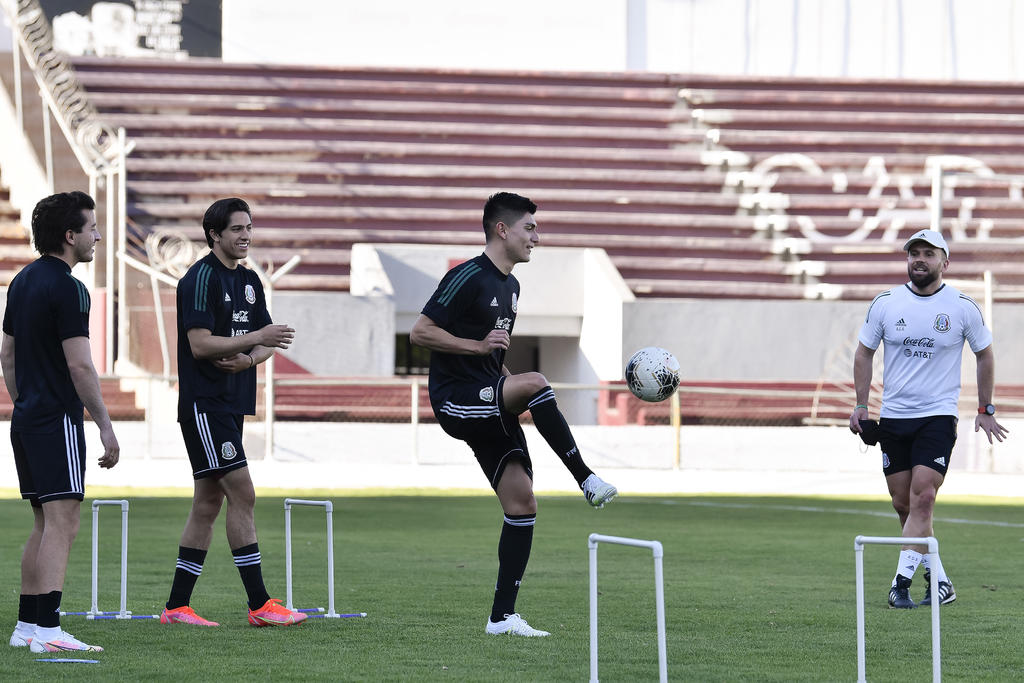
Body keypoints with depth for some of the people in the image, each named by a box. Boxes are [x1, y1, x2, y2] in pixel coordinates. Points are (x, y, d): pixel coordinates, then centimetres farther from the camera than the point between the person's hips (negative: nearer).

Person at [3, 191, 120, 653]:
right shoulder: (65, 288, -15)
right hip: (58, 420, -9)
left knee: (44, 524, 14)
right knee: (62, 523, -11)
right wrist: (106, 425, -12)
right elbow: (79, 365, -18)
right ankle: (47, 631, -18)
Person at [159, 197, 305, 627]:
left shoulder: (249, 281, 16)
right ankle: (260, 605, -11)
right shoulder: (202, 278, -11)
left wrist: (247, 359, -6)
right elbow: (200, 344, -18)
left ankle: (177, 607, 12)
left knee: (208, 503, 8)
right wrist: (254, 339, -21)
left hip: (231, 405, 9)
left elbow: (267, 342, 16)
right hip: (204, 403, -9)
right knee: (242, 494, -12)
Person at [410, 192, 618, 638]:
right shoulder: (469, 278, -10)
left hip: (489, 408, 9)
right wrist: (479, 346, -20)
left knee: (522, 504, -2)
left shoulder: (510, 286, 18)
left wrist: (515, 392, 16)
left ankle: (502, 616, 2)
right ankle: (587, 481, -27)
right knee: (535, 382, -34)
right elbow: (420, 332, -14)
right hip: (455, 400, -9)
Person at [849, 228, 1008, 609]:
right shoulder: (885, 303, 2)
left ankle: (901, 582, -17)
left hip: (938, 416, -3)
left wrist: (985, 410, 9)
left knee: (922, 498, -16)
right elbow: (864, 352, 12)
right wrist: (861, 405, 5)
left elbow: (984, 354, 10)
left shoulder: (963, 307, -2)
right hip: (893, 418, 3)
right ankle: (940, 581, 15)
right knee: (902, 504, 3)